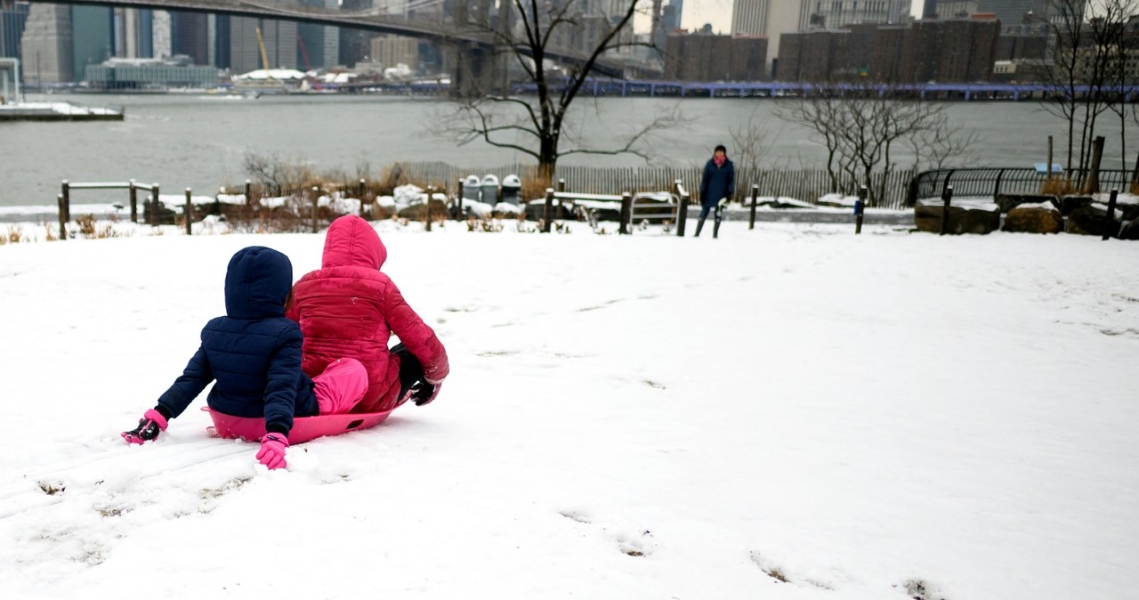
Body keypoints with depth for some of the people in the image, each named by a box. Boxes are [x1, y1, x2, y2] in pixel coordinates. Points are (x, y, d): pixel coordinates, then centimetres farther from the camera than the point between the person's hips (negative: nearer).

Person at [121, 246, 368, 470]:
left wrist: (158, 416, -2)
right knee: (354, 370, 3)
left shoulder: (213, 331, -7)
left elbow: (191, 380, -7)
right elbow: (282, 388, -34)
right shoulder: (284, 333, -24)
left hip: (229, 417, 6)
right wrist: (277, 434, -40)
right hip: (291, 415, -6)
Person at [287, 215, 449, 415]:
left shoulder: (303, 286, 0)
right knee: (416, 351, 19)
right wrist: (436, 374, 15)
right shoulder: (380, 285, -10)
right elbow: (421, 338, -4)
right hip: (370, 397, -3)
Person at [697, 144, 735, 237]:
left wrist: (730, 193, -9)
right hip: (709, 194, 0)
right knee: (703, 214, 1)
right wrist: (702, 193, -1)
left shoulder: (729, 165, -1)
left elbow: (731, 180, 2)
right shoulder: (710, 164, -1)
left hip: (721, 195, 0)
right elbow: (705, 179, 2)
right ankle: (697, 234, 8)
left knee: (718, 215, 6)